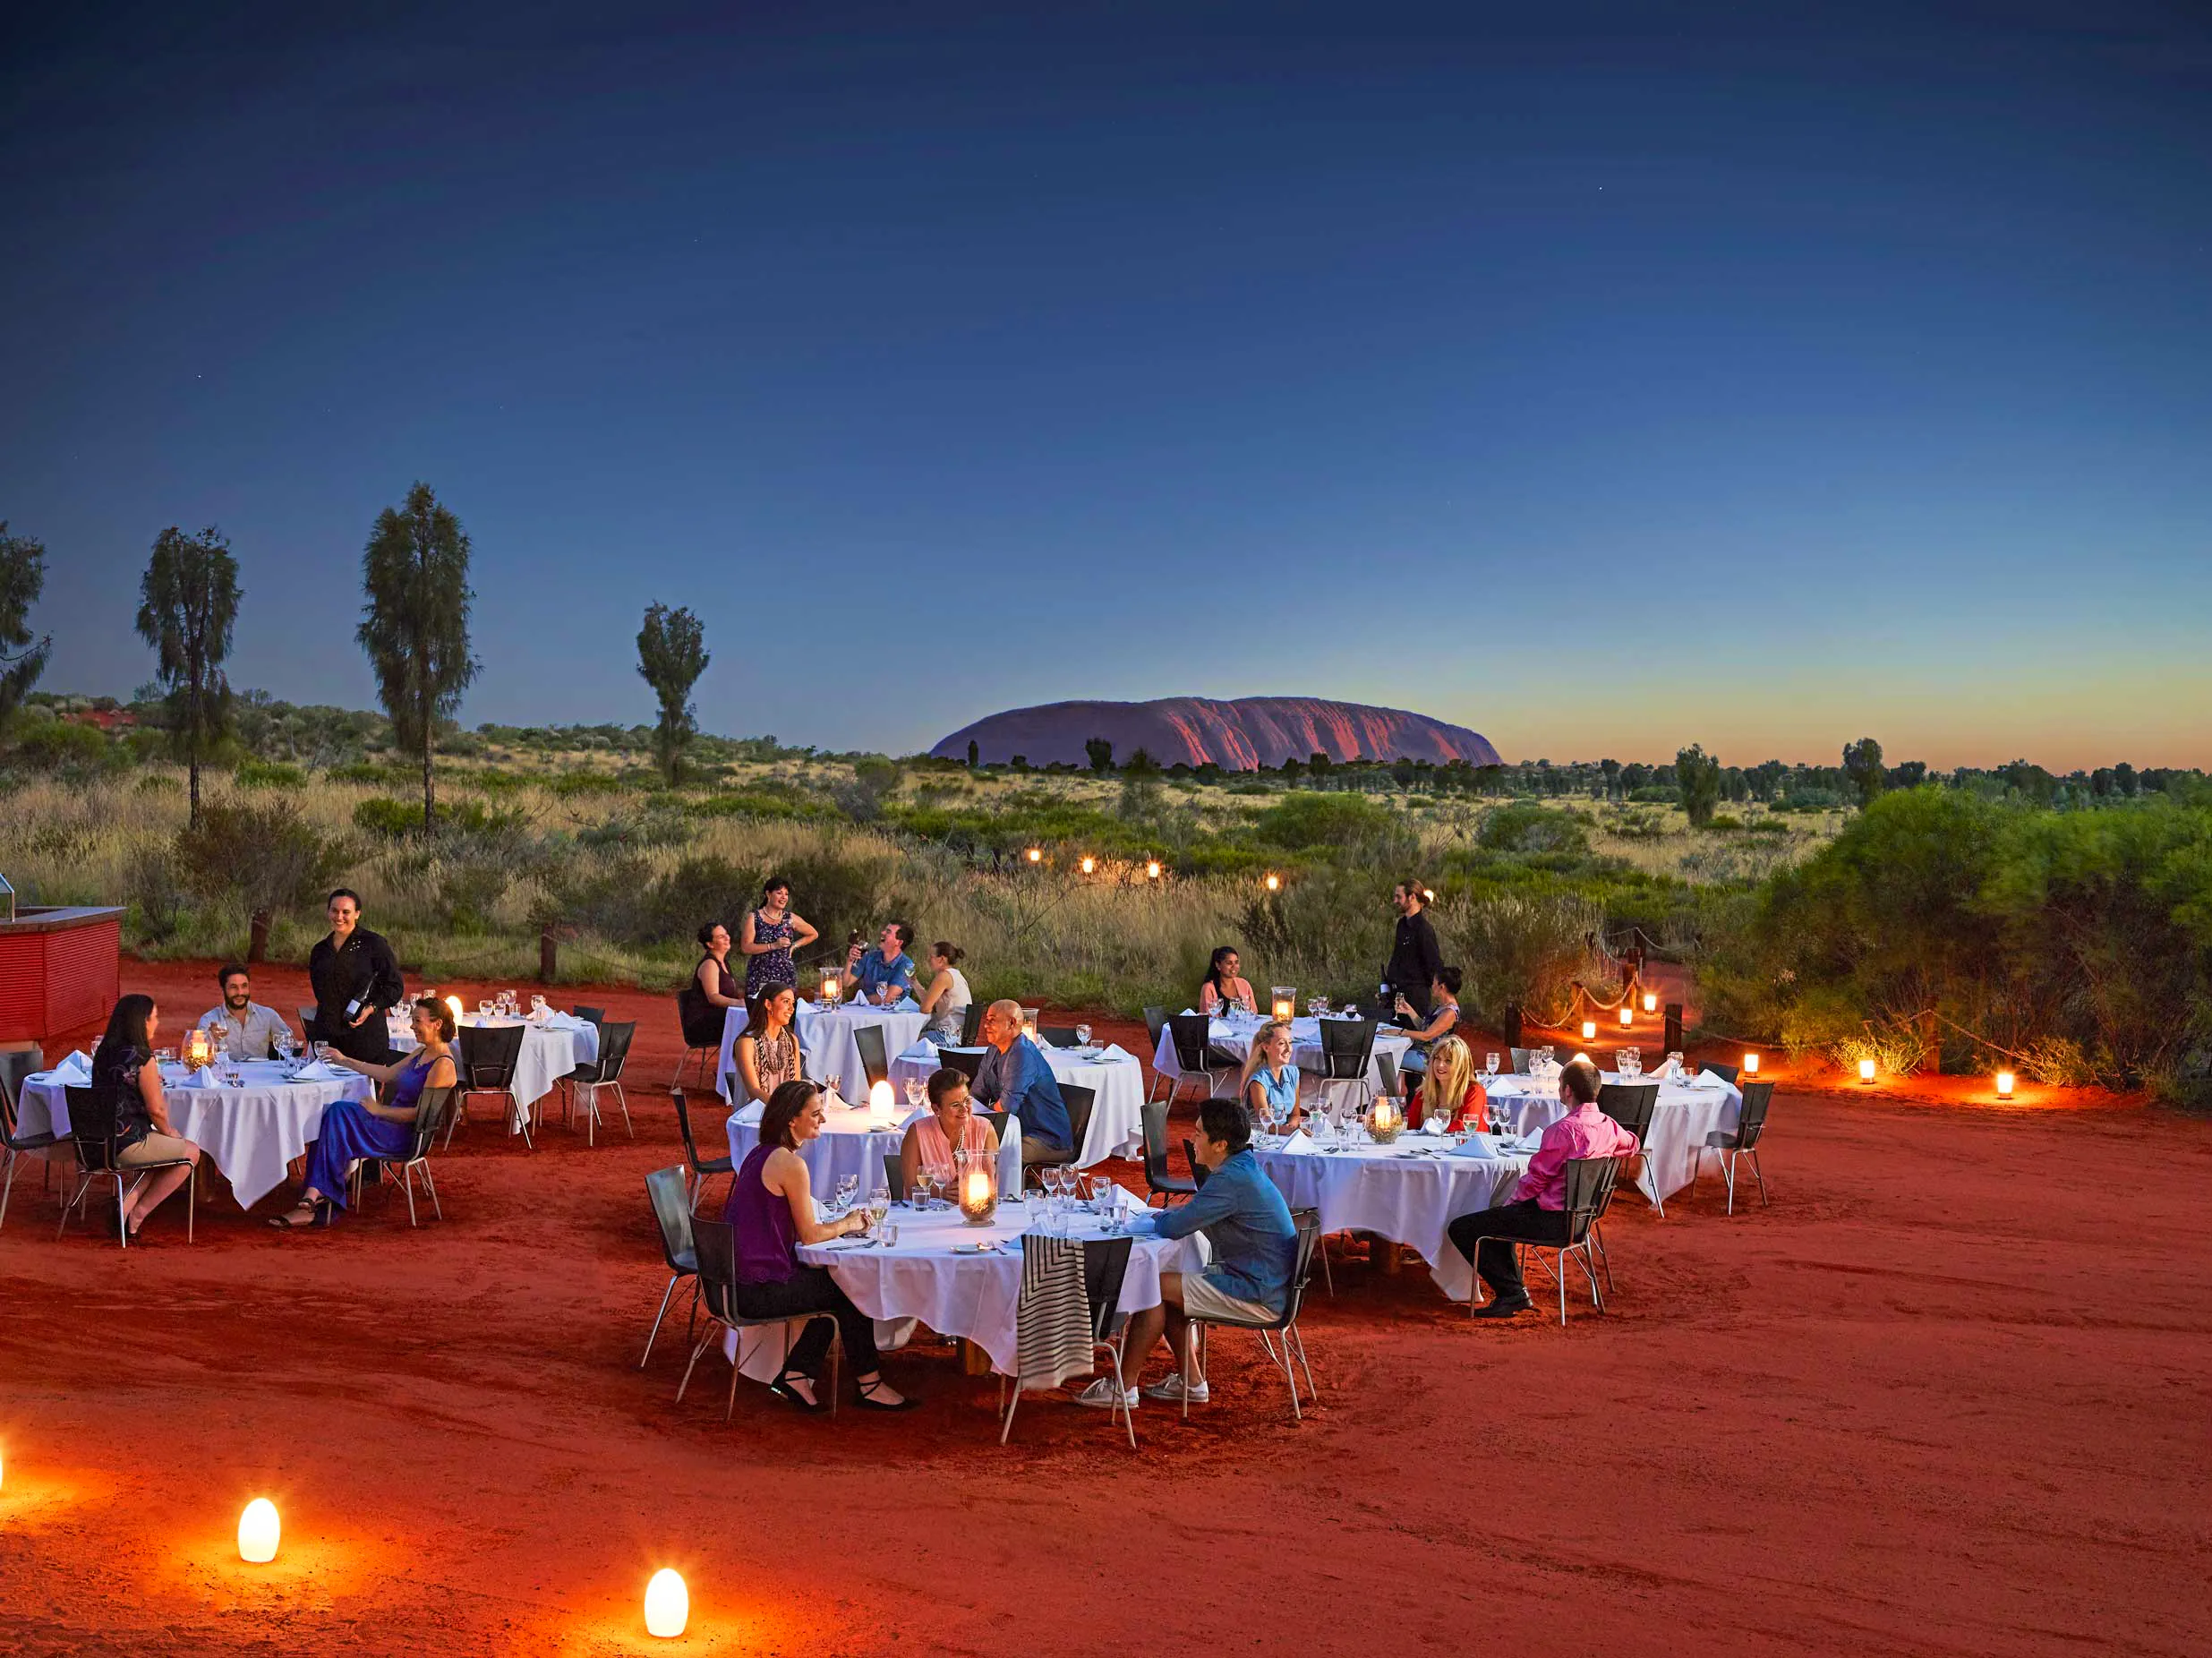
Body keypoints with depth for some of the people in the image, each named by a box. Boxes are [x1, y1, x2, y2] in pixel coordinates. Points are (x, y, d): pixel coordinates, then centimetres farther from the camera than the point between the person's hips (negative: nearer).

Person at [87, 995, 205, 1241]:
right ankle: (138, 1214, 11)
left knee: (172, 1147, 27)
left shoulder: (105, 1051, 8)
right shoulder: (142, 1057, -17)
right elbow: (156, 1108, -13)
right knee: (191, 1153, 12)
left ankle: (127, 1204, 13)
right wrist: (169, 1132, 3)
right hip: (127, 1144, -9)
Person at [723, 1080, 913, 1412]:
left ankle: (797, 1375, 18)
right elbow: (810, 1235, -15)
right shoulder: (791, 1164, -19)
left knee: (835, 1284, 20)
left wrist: (837, 1225, 11)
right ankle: (869, 1385, 19)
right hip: (760, 1291, -9)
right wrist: (847, 1224, 3)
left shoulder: (760, 1154, 11)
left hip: (739, 1280, 9)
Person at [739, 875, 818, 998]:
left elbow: (813, 934, 22)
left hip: (785, 977, 2)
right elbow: (746, 947, -6)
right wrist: (773, 946, -13)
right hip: (759, 977, -2)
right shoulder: (754, 917, 3)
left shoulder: (790, 919, 9)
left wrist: (794, 946, 10)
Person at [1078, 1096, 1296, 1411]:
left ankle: (1124, 1387, 2)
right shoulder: (1242, 1167, 9)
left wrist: (1151, 1219, 1)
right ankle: (1190, 1382, 19)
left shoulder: (1231, 1180, -24)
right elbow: (1198, 1210, 22)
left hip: (1259, 1296, -10)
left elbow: (1173, 1228, -21)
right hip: (1265, 1282, 10)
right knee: (1165, 1288, 14)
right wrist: (1166, 1214, 5)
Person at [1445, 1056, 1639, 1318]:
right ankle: (1514, 1289, 29)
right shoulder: (1608, 1125, 2)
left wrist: (1512, 1201, -1)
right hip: (1578, 1217, 10)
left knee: (1460, 1230, -6)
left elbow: (1537, 1177, -17)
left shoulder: (1565, 1129, -24)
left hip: (1552, 1220, -10)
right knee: (1498, 1217, 33)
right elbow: (1632, 1145, 26)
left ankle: (1512, 1293, -2)